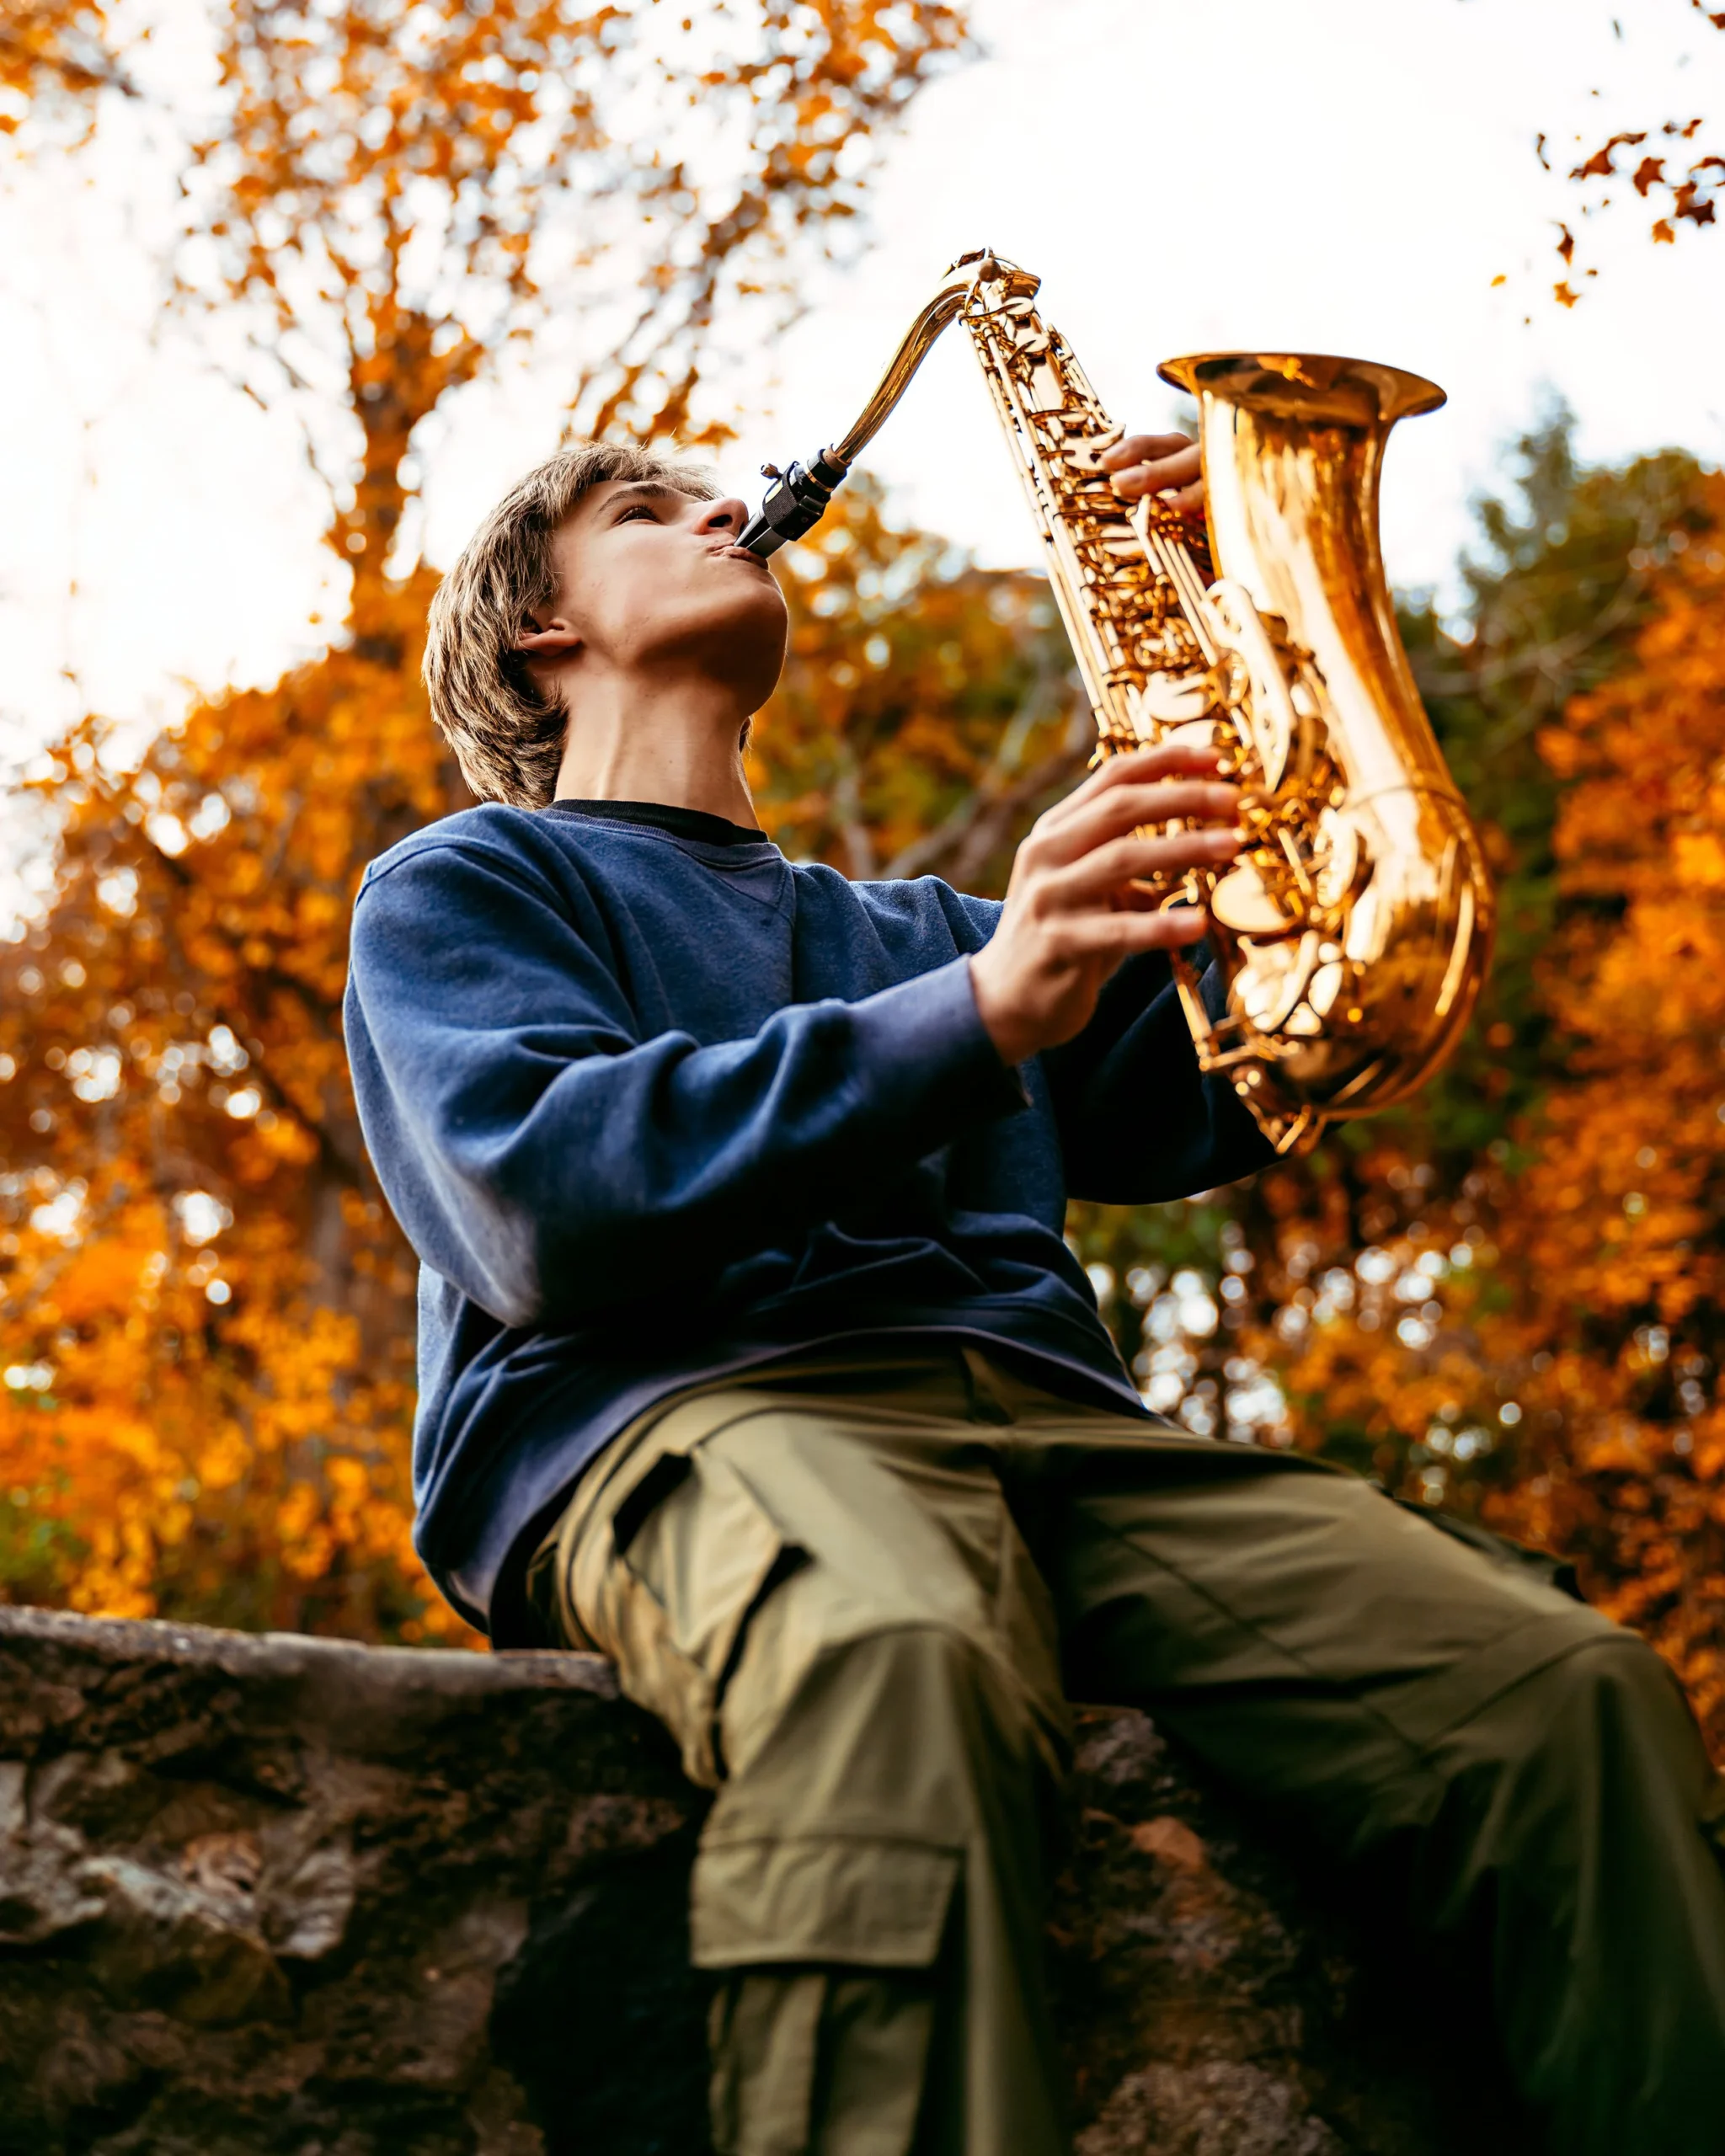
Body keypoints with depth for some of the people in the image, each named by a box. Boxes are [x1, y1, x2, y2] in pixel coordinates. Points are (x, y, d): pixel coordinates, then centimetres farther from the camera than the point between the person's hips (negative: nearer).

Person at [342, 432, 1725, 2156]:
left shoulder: (905, 932, 35)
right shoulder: (460, 886, 19)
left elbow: (1224, 1100, 21)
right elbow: (544, 1204, -3)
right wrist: (976, 1015, -14)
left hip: (1042, 1416, 5)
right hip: (691, 1407, -4)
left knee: (1574, 1689, -23)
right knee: (900, 1666, -43)